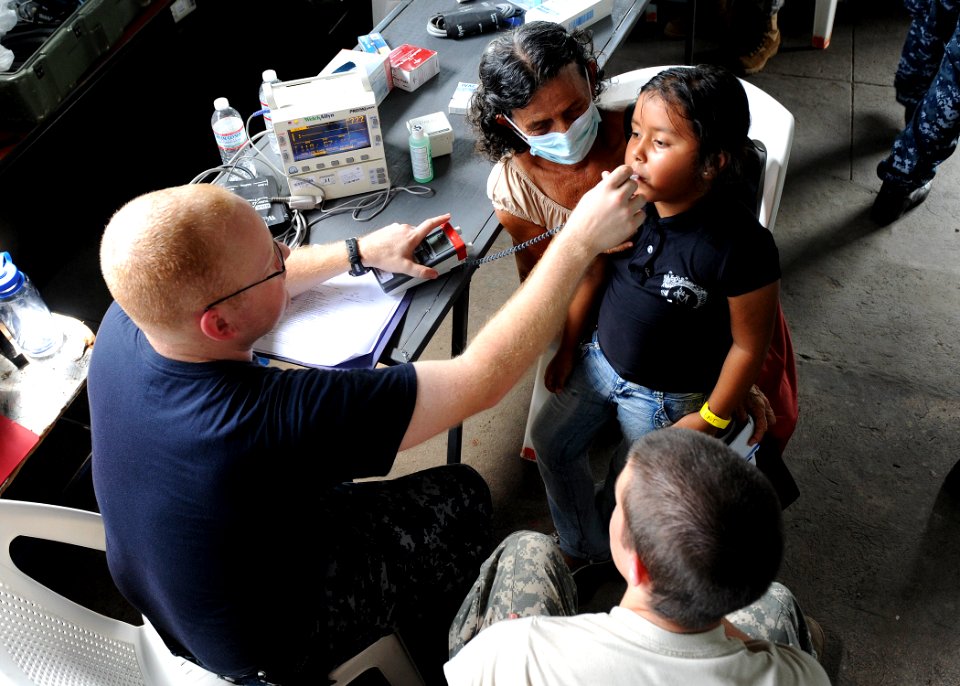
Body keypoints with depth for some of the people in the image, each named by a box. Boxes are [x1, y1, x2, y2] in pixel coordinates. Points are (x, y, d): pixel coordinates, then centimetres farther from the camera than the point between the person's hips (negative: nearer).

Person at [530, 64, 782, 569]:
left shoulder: (742, 248, -33)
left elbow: (748, 345, -20)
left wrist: (709, 420, -11)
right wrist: (567, 346, 7)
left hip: (666, 397, -5)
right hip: (600, 360, 5)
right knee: (551, 442, 16)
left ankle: (606, 548, 51)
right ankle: (579, 547, 42)